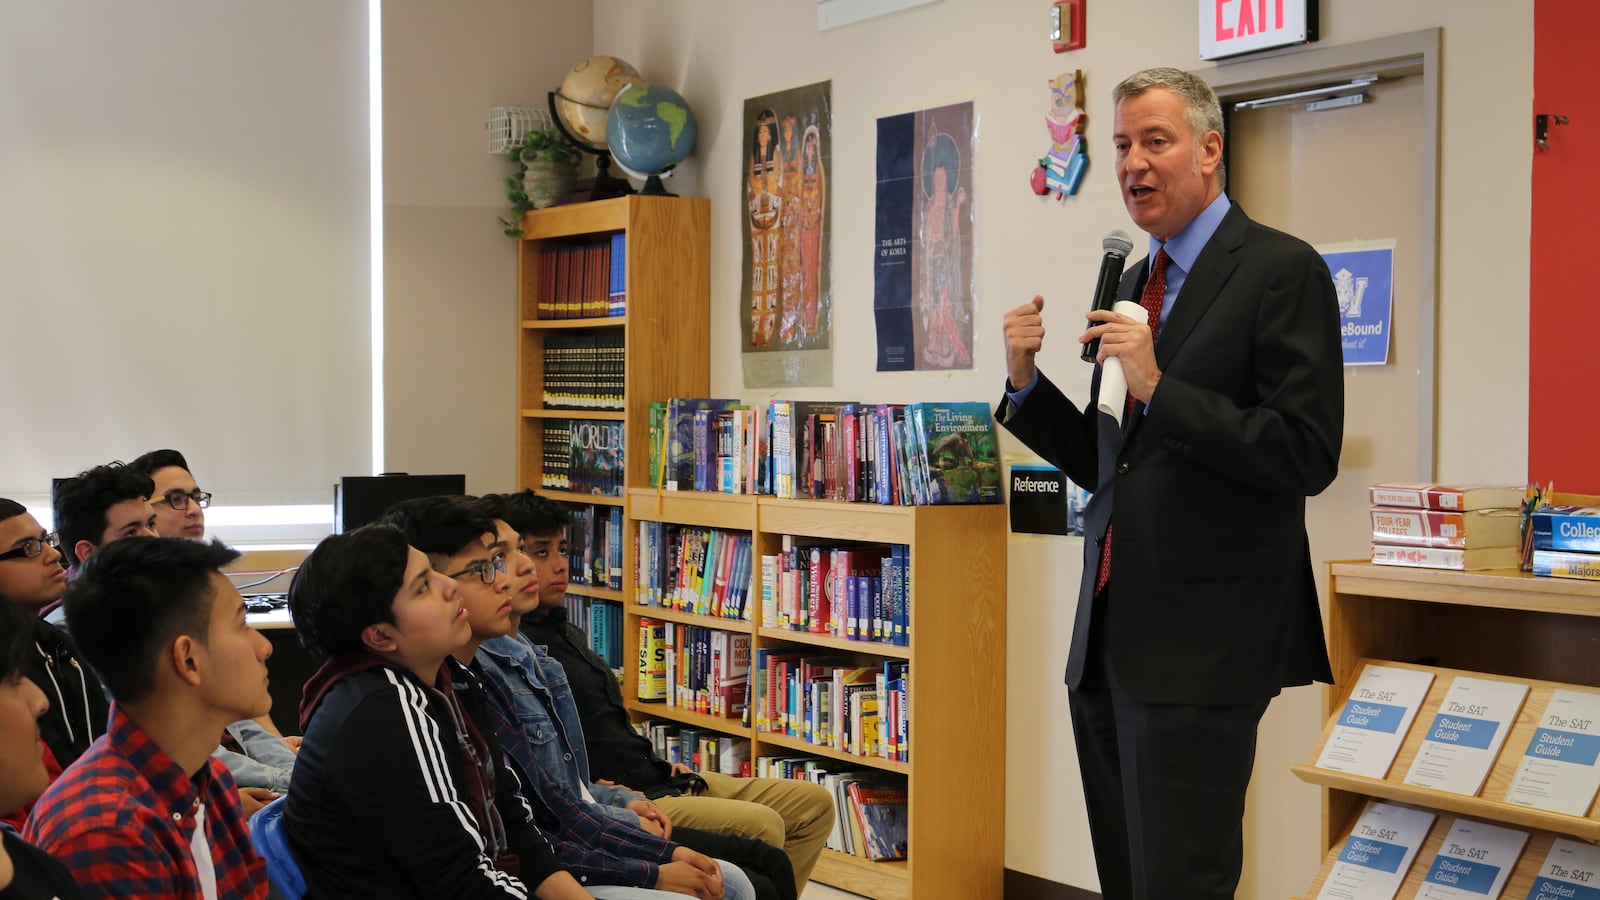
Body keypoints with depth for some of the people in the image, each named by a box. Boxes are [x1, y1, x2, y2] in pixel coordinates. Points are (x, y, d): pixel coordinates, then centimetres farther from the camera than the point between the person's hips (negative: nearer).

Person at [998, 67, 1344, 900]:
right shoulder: (1135, 280, 15)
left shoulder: (1282, 271, -8)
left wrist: (1160, 387, -23)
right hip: (1110, 634, 8)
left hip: (1200, 642, -8)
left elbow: (1307, 456, -17)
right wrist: (1027, 383, 2)